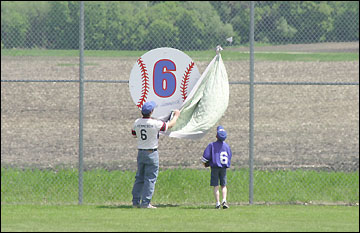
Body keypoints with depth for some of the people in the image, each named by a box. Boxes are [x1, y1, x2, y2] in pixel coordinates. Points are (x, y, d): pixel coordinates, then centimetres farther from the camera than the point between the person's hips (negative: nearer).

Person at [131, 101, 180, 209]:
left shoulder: (137, 122, -1)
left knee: (139, 178, 13)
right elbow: (170, 125, -1)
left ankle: (135, 201, 12)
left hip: (140, 152, 5)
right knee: (150, 179, -1)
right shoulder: (155, 123, -15)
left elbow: (134, 134, 17)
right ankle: (145, 203, -4)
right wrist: (176, 115, 16)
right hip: (151, 153, -5)